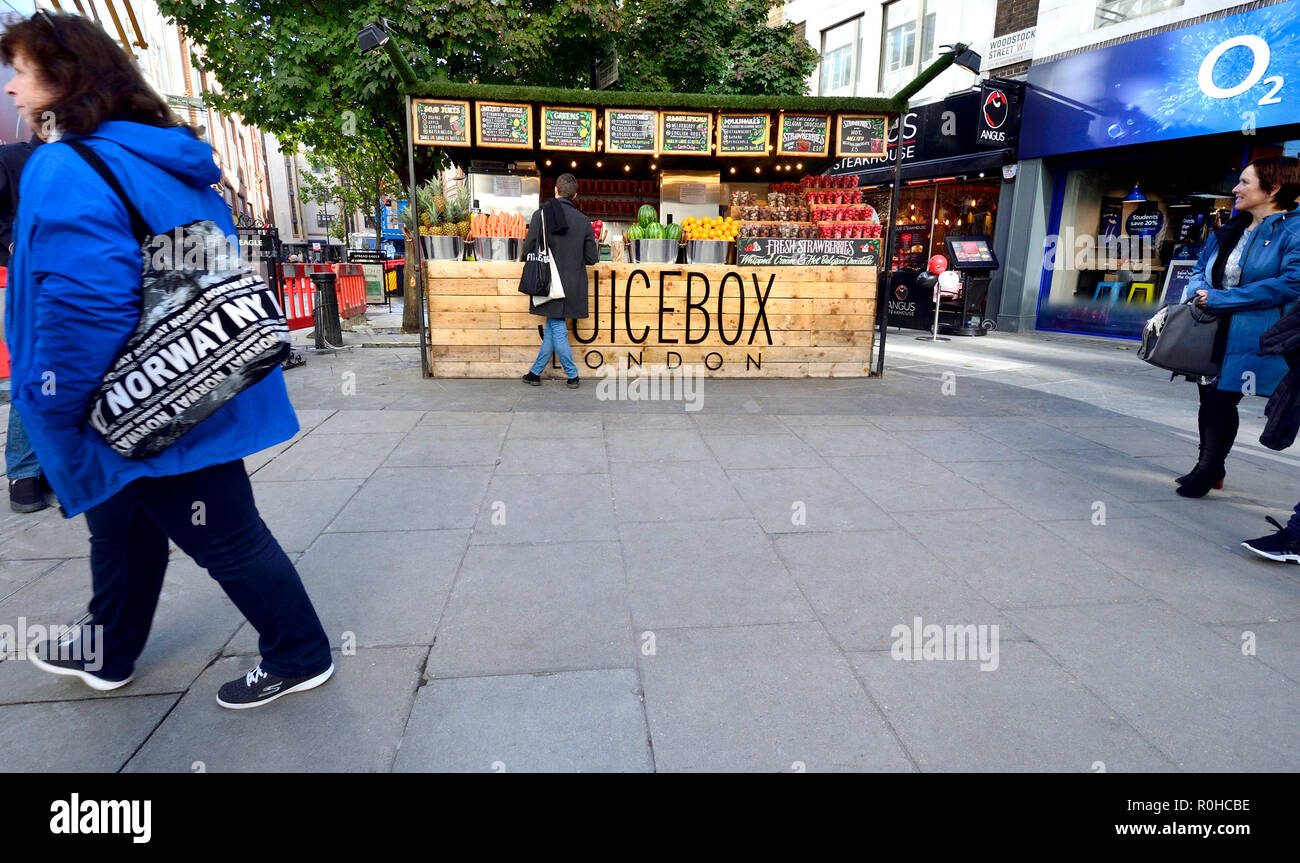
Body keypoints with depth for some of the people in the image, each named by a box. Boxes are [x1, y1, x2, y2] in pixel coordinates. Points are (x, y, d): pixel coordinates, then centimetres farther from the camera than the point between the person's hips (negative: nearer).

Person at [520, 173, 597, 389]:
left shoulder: (541, 215, -8)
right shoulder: (584, 221, -1)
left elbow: (528, 249, -5)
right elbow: (592, 258, 2)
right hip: (573, 286, 3)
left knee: (557, 331, 5)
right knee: (552, 329, 13)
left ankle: (573, 375, 10)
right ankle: (535, 373, 22)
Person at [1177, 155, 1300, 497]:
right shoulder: (1229, 230, 16)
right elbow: (1199, 271, 21)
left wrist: (1221, 298, -19)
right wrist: (1200, 291, -3)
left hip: (1249, 336, -7)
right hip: (1210, 331, 7)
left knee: (1221, 400, -6)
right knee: (1209, 399, 11)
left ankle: (1208, 470, 10)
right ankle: (1210, 469, 25)